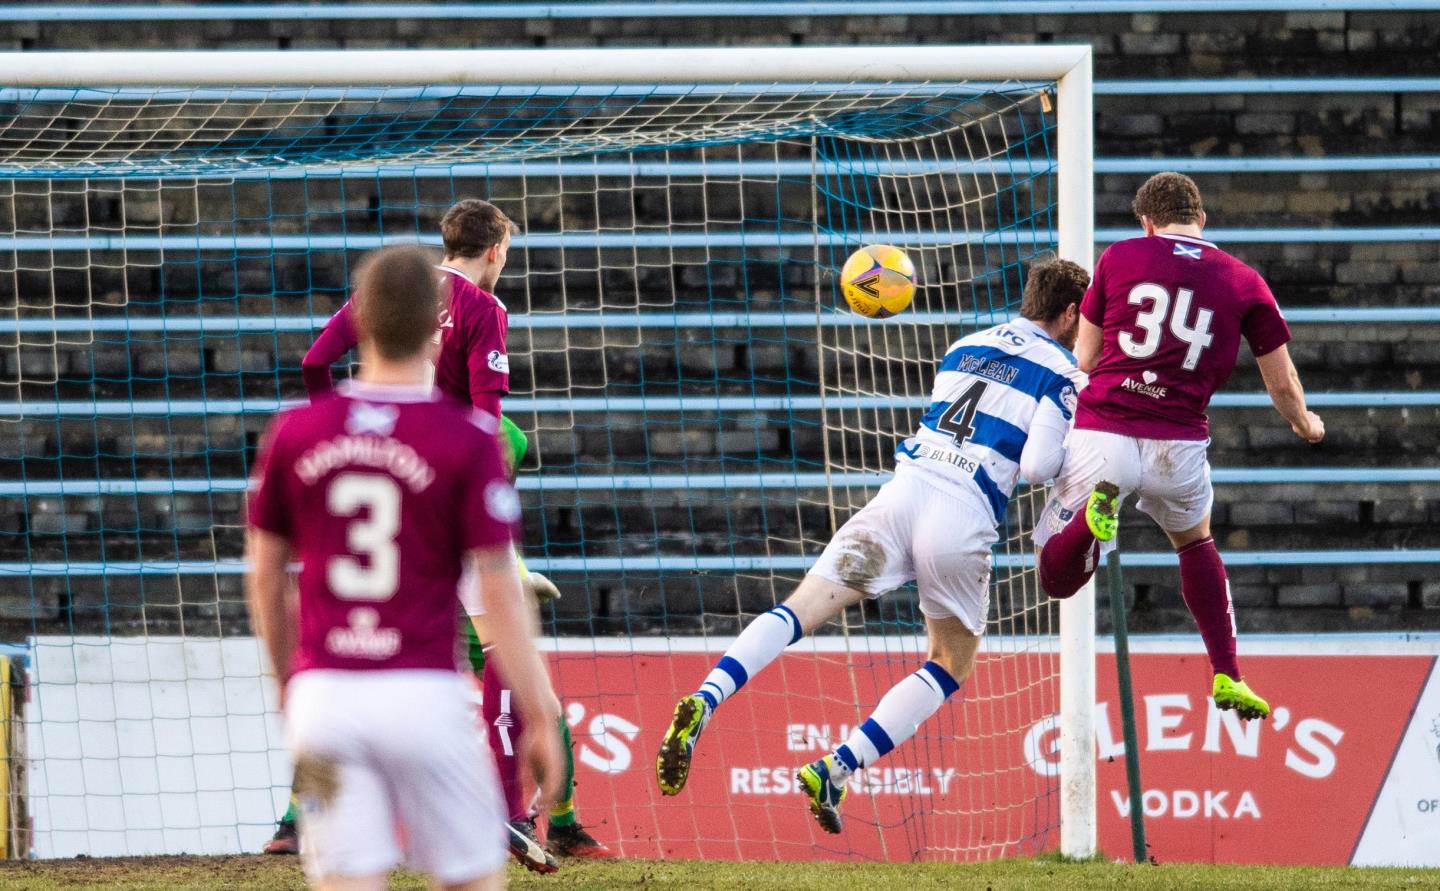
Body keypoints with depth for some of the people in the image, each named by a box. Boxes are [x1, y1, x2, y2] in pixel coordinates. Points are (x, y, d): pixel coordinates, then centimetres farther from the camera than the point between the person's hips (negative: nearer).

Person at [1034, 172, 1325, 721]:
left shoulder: (1120, 257, 8)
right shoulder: (1244, 283, 10)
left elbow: (1085, 359, 12)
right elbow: (1283, 385, 16)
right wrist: (1305, 424, 38)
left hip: (1101, 433, -1)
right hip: (1178, 444, 1)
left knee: (1057, 580, 9)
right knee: (1195, 543, 34)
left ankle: (1095, 512, -24)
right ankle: (1227, 675, 25)